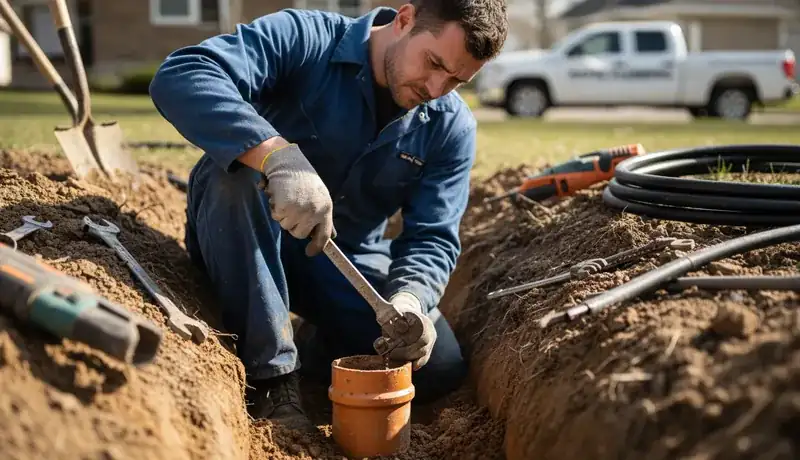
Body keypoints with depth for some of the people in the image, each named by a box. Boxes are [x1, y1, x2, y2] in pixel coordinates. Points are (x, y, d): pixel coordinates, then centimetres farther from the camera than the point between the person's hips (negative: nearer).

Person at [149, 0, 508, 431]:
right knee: (238, 170, -35)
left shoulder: (451, 127, -7)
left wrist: (408, 299, -35)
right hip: (239, 241, -2)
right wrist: (278, 154, -50)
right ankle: (269, 378, -25)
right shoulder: (305, 40, -21)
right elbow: (179, 76, -35)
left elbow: (432, 237, -12)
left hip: (347, 257, 3)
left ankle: (313, 345, 16)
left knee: (440, 368, -13)